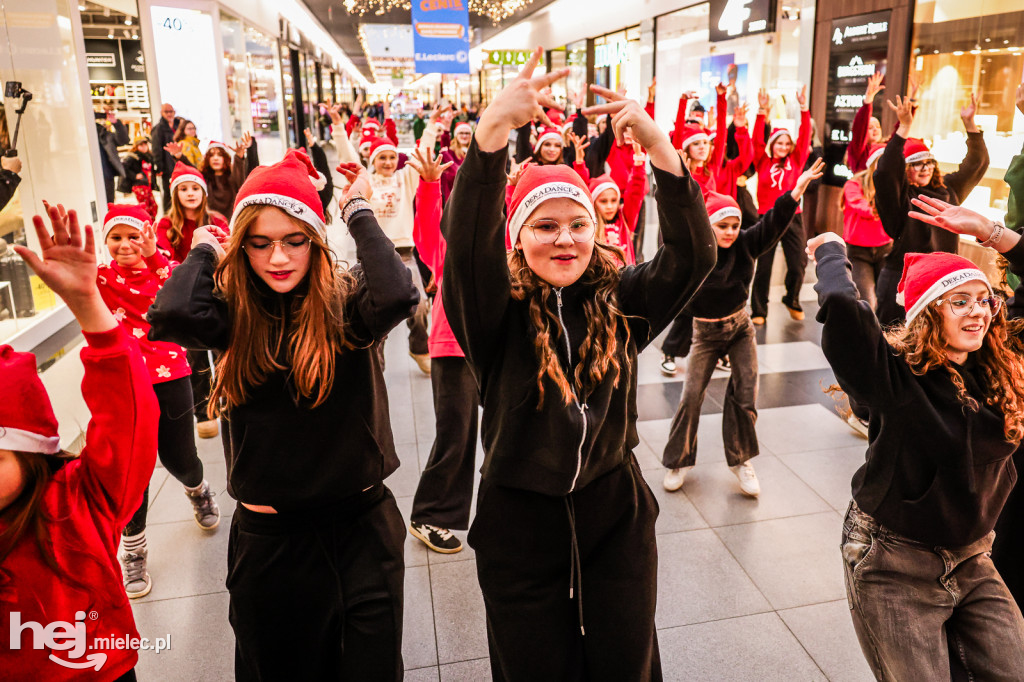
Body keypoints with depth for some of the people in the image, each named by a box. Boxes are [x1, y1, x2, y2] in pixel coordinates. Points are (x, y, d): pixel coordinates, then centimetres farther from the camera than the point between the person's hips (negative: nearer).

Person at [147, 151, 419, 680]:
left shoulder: (345, 301, -10)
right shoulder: (236, 313, -5)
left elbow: (397, 296, -33)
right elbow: (171, 315, -26)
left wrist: (360, 213, -17)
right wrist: (204, 251, -8)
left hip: (362, 528, -1)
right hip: (269, 537, 2)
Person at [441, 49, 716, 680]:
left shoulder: (622, 301, -5)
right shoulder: (498, 310, -12)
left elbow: (694, 253, -19)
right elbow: (468, 241, -30)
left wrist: (657, 142, -32)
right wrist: (494, 128, -44)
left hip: (616, 513, 2)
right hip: (519, 520, -1)